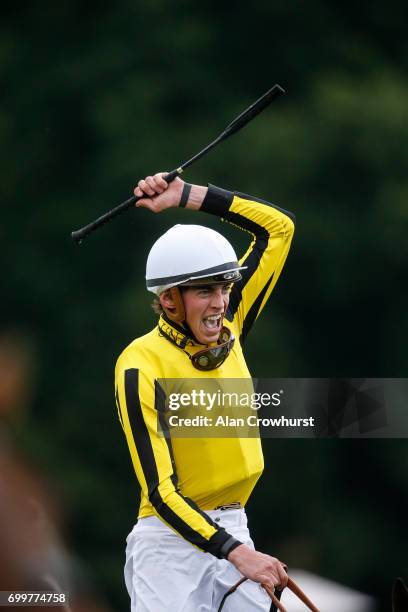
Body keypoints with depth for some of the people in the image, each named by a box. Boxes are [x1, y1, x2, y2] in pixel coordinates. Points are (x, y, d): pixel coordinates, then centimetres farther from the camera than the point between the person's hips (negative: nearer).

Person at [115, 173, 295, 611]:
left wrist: (187, 196, 3)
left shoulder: (228, 328, 5)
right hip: (172, 541, -5)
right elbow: (159, 489, -18)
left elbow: (278, 227, 11)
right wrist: (236, 552, -27)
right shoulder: (141, 365, -13)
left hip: (233, 528, 5)